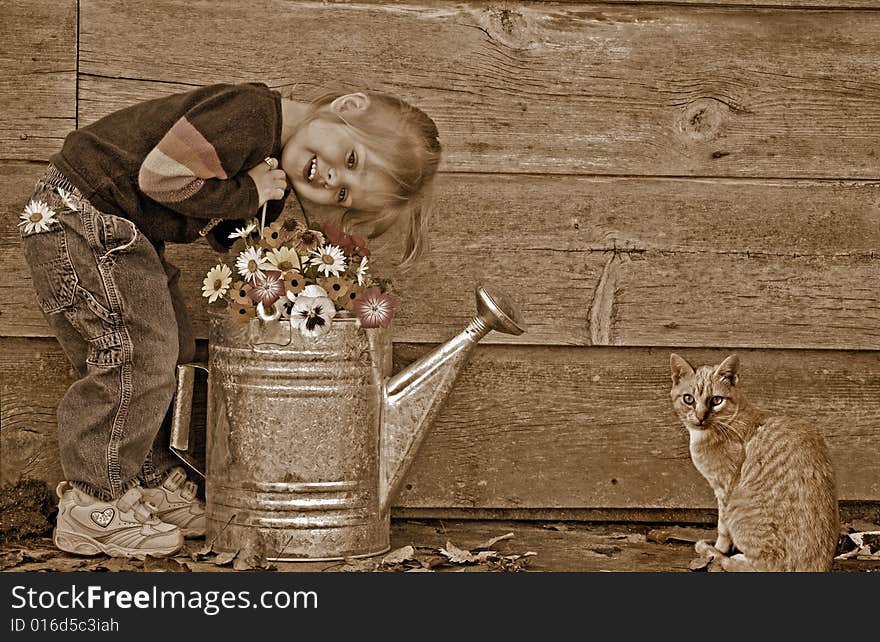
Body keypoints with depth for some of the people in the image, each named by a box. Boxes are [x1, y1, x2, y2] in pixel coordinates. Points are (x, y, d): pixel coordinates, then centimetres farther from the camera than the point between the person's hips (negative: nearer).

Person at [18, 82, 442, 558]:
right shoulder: (251, 115, -27)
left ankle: (155, 485, 27)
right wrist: (245, 196, -20)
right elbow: (157, 176, -30)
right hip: (79, 219, -10)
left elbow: (225, 235, 6)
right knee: (137, 359, -9)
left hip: (123, 235, 10)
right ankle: (94, 510, 2)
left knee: (170, 358, 14)